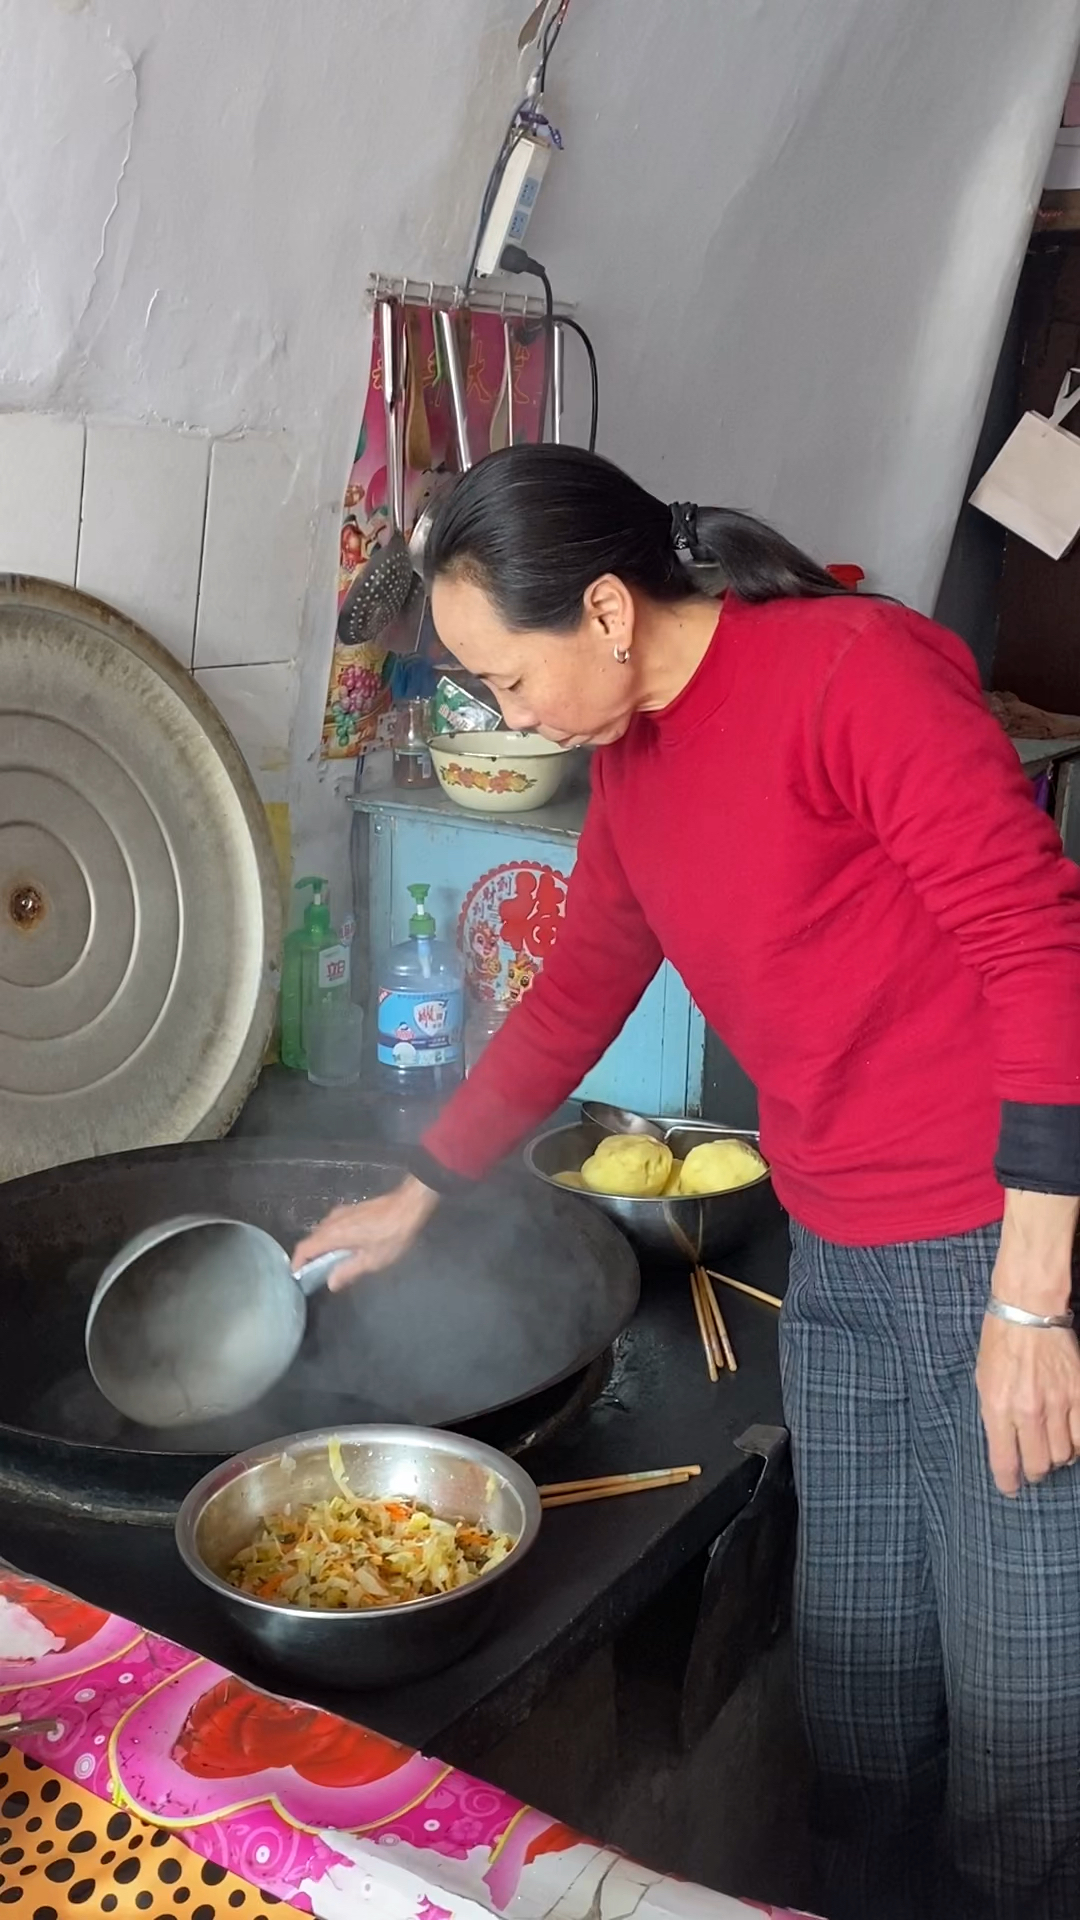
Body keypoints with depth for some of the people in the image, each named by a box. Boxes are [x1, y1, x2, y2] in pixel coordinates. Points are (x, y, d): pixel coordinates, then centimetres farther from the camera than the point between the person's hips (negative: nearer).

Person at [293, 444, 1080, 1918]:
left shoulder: (855, 667, -15)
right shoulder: (630, 760, 10)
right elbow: (576, 997, 21)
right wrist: (416, 1197, 25)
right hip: (842, 1270, 7)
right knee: (860, 1718, 16)